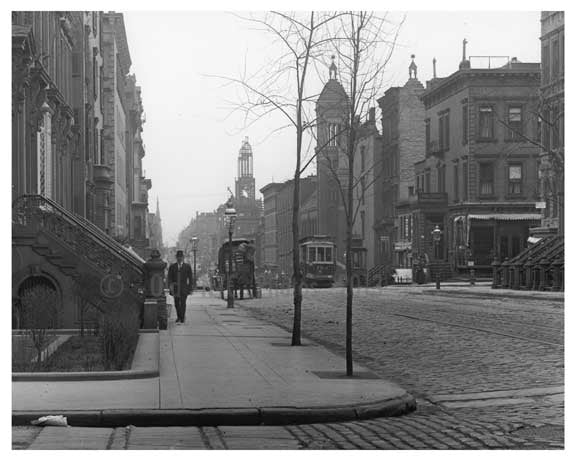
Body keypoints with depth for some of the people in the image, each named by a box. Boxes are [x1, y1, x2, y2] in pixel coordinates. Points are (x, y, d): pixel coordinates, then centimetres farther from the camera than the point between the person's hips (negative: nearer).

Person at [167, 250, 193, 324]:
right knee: (176, 303, 6)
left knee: (183, 303, -8)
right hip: (175, 288, 2)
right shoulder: (172, 267, 9)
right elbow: (169, 277, 5)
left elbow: (190, 278, 6)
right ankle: (179, 317, 22)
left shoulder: (187, 266, 5)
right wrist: (170, 285, -10)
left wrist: (190, 288, 2)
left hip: (184, 288, -2)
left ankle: (182, 318, -2)